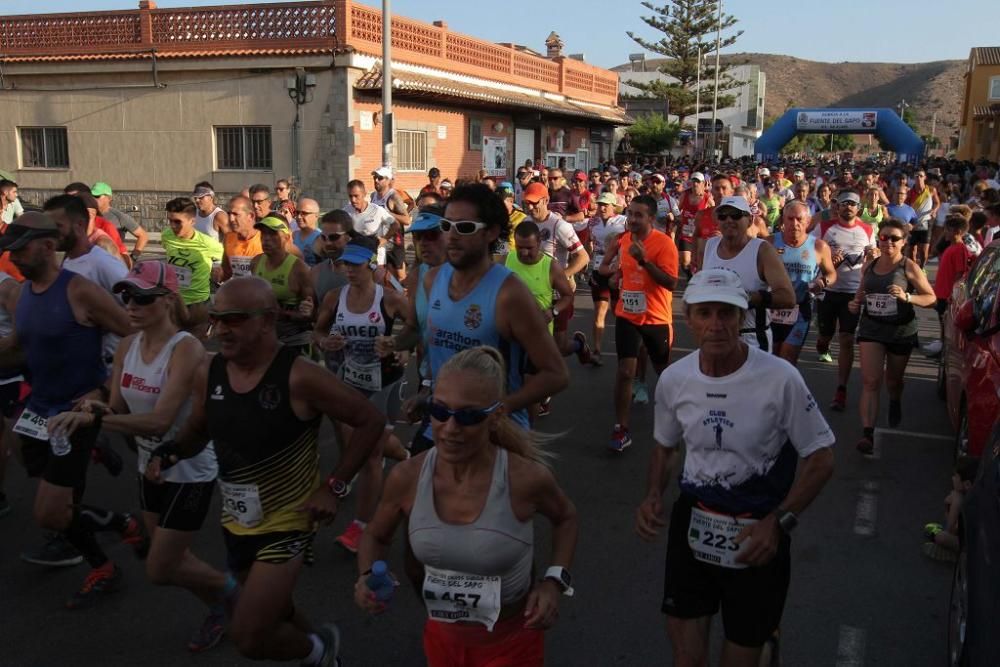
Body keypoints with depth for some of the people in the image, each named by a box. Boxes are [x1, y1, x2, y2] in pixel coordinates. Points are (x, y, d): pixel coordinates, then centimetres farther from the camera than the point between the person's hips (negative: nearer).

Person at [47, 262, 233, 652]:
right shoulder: (127, 346, -3)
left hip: (190, 472, -7)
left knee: (159, 571, 1)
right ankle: (219, 608, 44)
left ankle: (228, 588, 29)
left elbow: (160, 420, -32)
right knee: (169, 558, 20)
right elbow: (119, 410, -1)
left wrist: (95, 417, -39)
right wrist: (96, 410, -23)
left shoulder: (186, 348, -25)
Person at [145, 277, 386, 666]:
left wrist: (336, 487, -18)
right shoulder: (207, 374, -6)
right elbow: (197, 432, 12)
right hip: (236, 524, 7)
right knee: (274, 615, 25)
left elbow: (370, 421, -16)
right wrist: (168, 452, -9)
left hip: (287, 523, -6)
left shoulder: (300, 377, -24)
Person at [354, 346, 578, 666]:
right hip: (441, 639, 3)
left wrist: (554, 581, -14)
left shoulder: (526, 478, -25)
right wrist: (368, 577, -16)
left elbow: (565, 517, -2)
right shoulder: (406, 478, -18)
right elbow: (376, 536, 3)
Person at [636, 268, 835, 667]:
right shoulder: (673, 379, -5)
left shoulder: (780, 379, -19)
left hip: (758, 532, -3)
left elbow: (820, 458, -8)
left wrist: (779, 522, -17)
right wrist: (653, 496, -5)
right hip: (691, 525, 3)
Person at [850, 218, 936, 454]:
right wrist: (856, 304, -3)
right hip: (871, 329, 2)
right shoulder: (869, 266, 3)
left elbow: (931, 298, -10)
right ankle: (867, 433, -14)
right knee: (870, 381, -11)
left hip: (901, 331, -2)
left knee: (893, 380, 20)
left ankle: (895, 402, 55)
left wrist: (907, 297, -27)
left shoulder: (909, 267, -10)